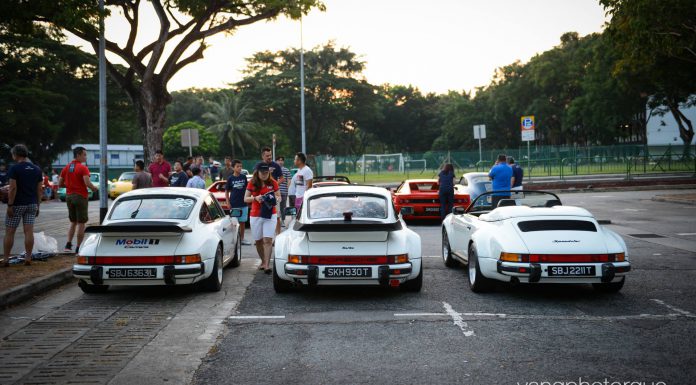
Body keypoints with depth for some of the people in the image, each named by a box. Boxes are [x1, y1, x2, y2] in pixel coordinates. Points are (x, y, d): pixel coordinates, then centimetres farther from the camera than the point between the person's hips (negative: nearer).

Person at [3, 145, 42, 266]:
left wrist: (10, 205, -13)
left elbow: (13, 188, -15)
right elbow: (39, 189, 8)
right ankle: (28, 258, 1)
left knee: (9, 232, 2)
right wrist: (37, 206, 13)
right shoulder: (36, 169, 8)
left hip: (17, 205, -5)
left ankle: (6, 259, 3)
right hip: (32, 205, 5)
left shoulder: (14, 168, -9)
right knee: (29, 231, 3)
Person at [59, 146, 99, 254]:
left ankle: (68, 244, 4)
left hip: (69, 196, 6)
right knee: (81, 223, 1)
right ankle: (78, 248, 2)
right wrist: (95, 188, -5)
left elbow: (60, 184, 9)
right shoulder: (83, 168, -12)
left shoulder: (66, 168, 9)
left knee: (73, 222, 18)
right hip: (80, 196, -6)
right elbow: (88, 183, -23)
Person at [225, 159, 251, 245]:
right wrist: (228, 203, -6)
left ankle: (242, 239, 19)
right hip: (234, 205, -3)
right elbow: (226, 192, 1)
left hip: (244, 204, 3)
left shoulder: (244, 177, 3)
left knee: (242, 222, 10)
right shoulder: (230, 179, -4)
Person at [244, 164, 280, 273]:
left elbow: (279, 197, 9)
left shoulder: (273, 183, 0)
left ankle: (267, 265, -13)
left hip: (270, 215, -2)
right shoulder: (252, 183, 0)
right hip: (255, 215, 2)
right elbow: (245, 199, 1)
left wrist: (275, 198, -15)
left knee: (268, 240, -12)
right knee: (258, 241, 10)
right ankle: (263, 261, 27)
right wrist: (255, 198, -18)